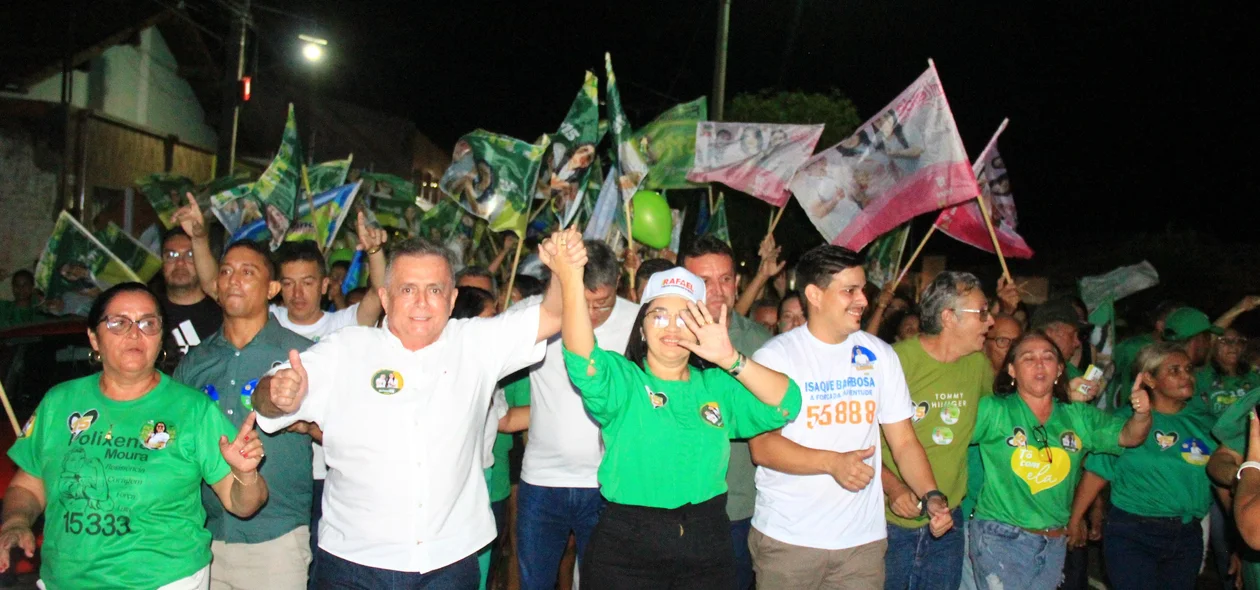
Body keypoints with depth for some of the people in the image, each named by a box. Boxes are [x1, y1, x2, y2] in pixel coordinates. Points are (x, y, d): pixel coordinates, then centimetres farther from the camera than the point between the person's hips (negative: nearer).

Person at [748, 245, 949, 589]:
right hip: (787, 537, -3)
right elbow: (762, 446, -13)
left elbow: (904, 441, 8)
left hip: (863, 538, 3)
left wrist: (931, 495, -8)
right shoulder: (776, 356, -6)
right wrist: (833, 462, -25)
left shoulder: (880, 355, 8)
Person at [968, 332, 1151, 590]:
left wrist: (1142, 415, -20)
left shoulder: (1079, 416, 5)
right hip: (1001, 538, -5)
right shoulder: (993, 411, -10)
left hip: (1055, 542, 5)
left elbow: (1128, 436, 0)